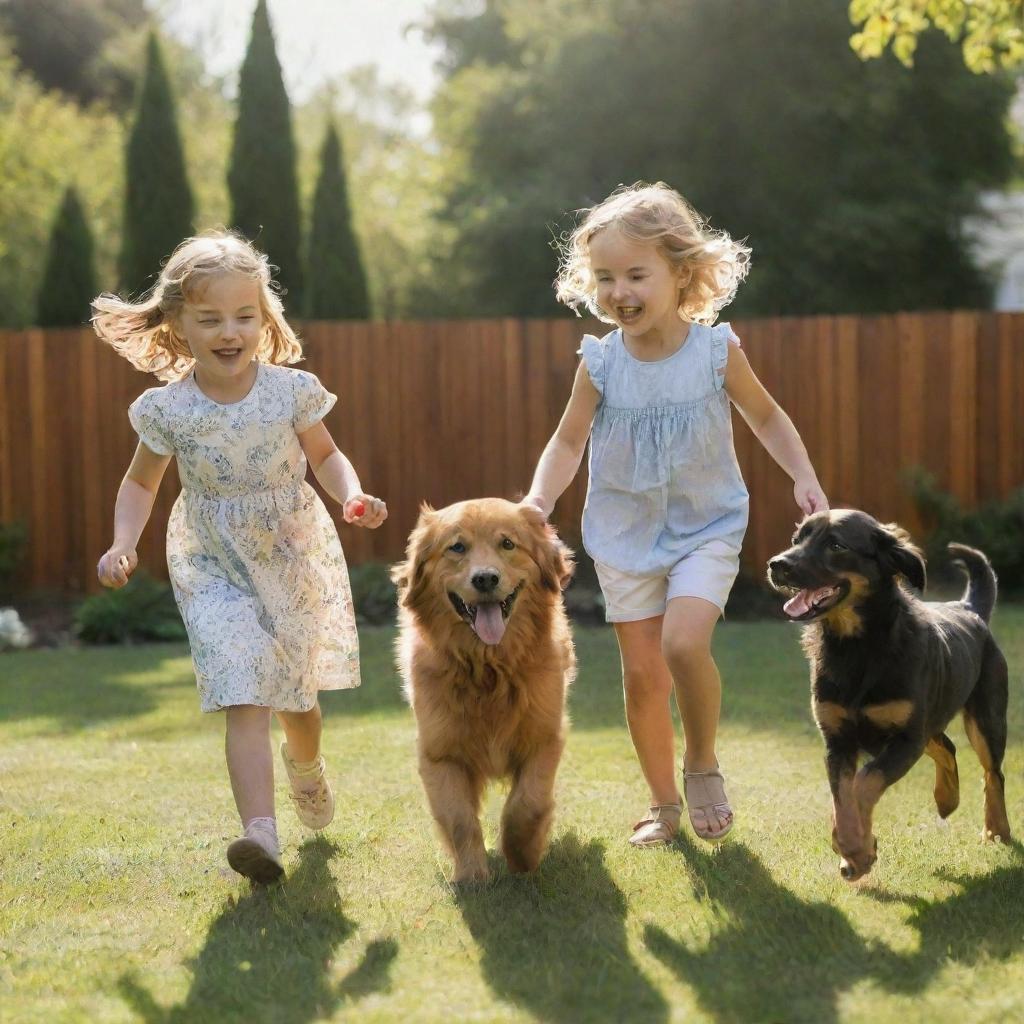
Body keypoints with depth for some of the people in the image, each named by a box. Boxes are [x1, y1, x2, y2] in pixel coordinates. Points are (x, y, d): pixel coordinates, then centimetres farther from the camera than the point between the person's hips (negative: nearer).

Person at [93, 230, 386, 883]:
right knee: (244, 699, -18)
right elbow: (142, 483, 3)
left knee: (296, 698, 18)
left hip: (297, 559, 2)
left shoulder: (291, 390, -12)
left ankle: (307, 767, 53)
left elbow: (324, 455, 5)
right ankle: (260, 831, -27)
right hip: (216, 571, -2)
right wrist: (123, 543, -13)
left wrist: (353, 496, -14)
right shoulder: (168, 410, -13)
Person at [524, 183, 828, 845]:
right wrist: (539, 500, -17)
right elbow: (568, 442, 0)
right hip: (625, 535, 2)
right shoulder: (601, 363, -10)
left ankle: (703, 764, 3)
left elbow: (767, 418, 4)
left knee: (684, 643, -24)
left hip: (707, 527, -2)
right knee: (642, 672, 4)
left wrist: (804, 478, -8)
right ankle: (664, 803, 23)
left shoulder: (717, 351, -12)